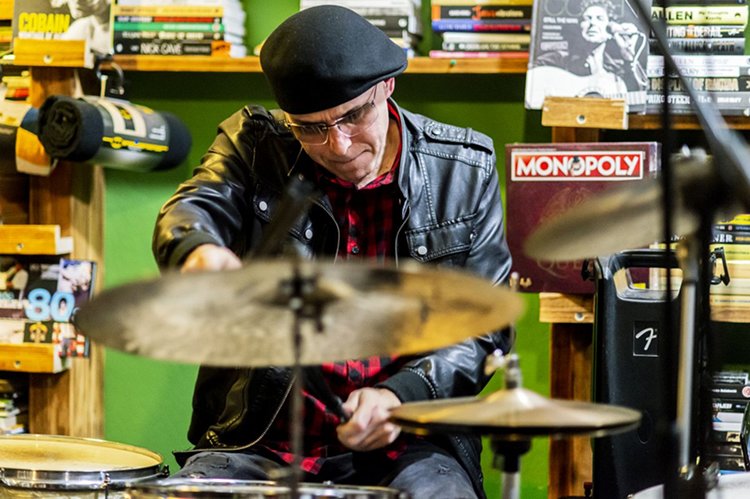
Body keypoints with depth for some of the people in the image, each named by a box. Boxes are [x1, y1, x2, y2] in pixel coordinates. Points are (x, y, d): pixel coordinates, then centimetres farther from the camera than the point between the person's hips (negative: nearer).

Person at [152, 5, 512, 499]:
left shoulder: (464, 169, 4)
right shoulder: (255, 144, 3)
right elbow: (191, 211, -18)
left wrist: (403, 395, -13)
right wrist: (200, 251, -43)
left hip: (406, 444, 0)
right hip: (258, 439, 1)